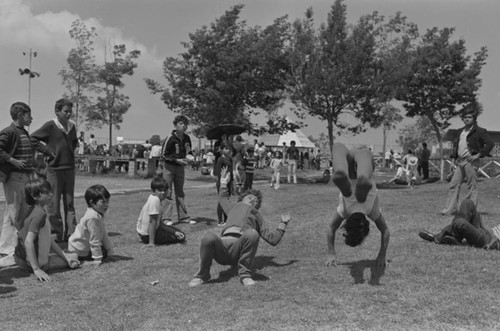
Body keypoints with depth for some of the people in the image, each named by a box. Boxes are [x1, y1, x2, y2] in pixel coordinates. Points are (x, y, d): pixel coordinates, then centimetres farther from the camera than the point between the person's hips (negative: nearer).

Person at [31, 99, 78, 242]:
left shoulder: (72, 126, 8)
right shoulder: (50, 126, -8)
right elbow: (32, 139, -9)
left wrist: (71, 150, 11)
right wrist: (47, 150, -11)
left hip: (70, 168, 5)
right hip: (55, 169, -5)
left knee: (69, 203, 9)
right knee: (54, 203, 2)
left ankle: (71, 233, 14)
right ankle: (58, 234, 10)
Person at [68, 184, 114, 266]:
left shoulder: (99, 215, 3)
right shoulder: (92, 218, -29)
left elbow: (104, 235, 10)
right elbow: (94, 240, -27)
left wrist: (110, 251, 11)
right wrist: (97, 259, -24)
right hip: (78, 250, -9)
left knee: (104, 251, 5)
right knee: (103, 254, -12)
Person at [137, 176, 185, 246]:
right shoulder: (155, 199, -25)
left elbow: (159, 223, 6)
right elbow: (152, 221, -27)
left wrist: (175, 232, 2)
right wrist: (151, 242, -27)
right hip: (147, 235, -9)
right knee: (181, 237, -3)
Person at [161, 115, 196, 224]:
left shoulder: (187, 138, 3)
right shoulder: (170, 139, -15)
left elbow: (188, 152, 17)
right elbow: (164, 155, -12)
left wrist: (189, 158, -5)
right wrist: (177, 160, -20)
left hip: (180, 167, 6)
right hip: (169, 167, -6)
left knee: (180, 192, 11)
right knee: (167, 192, -5)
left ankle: (183, 216, 16)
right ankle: (165, 217, 1)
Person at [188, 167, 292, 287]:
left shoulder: (257, 215, 35)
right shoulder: (233, 207, 39)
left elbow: (273, 239, 28)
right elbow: (223, 198, 61)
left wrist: (283, 223, 29)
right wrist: (224, 183, 59)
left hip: (240, 248, -1)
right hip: (222, 242, 1)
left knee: (252, 233, -35)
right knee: (209, 237, -34)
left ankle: (244, 274, -17)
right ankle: (202, 275, -10)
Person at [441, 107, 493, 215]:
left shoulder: (479, 131, -4)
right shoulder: (461, 131, 18)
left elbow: (490, 143, -12)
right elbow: (455, 143, 31)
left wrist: (478, 155, -14)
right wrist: (454, 156, 18)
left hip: (470, 161, -7)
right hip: (460, 162, 7)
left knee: (472, 187, -1)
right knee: (454, 185, 4)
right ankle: (449, 209, 7)